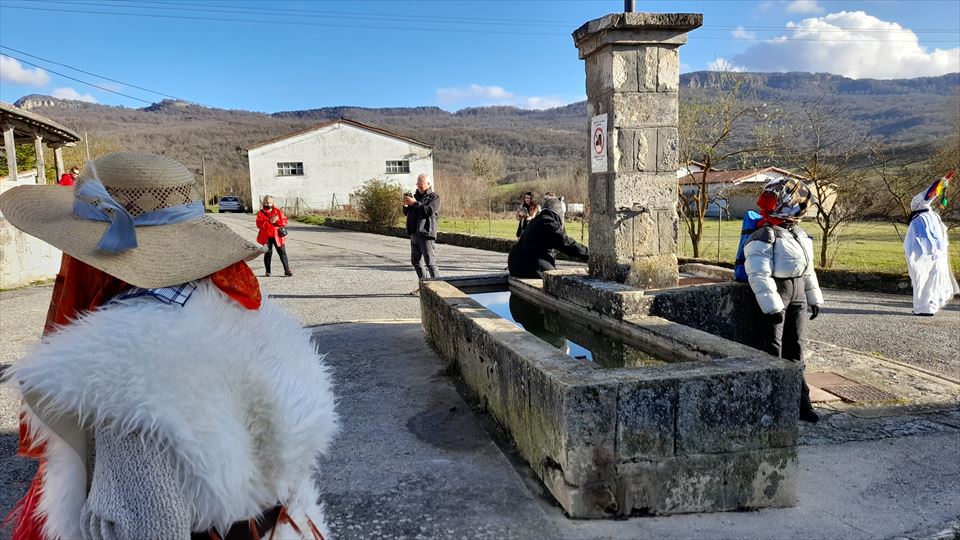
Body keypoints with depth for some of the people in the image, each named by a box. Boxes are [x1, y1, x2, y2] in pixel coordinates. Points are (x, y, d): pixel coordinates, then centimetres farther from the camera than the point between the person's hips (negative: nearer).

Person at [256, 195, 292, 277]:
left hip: (277, 236, 1)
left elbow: (285, 221, 1)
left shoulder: (278, 211, 8)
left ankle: (287, 270, 2)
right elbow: (259, 224, -9)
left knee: (282, 252, -1)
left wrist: (277, 221, -16)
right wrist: (269, 221, -19)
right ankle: (267, 272, 16)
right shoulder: (261, 213, 4)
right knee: (268, 253, 6)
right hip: (266, 237, -1)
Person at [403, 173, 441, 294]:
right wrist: (406, 206, 0)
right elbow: (406, 213, 21)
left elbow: (429, 210, -19)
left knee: (430, 262, -12)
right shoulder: (416, 195, 19)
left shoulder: (434, 197, -2)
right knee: (415, 261, 13)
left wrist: (415, 203, -21)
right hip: (414, 233, 8)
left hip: (426, 234, -8)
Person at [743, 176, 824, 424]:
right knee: (773, 350, -3)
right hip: (776, 294, -8)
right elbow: (759, 276, -21)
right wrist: (773, 306, -23)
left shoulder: (798, 233, 14)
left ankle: (800, 401, 20)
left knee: (794, 350, 12)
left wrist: (814, 298, 18)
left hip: (797, 295, 8)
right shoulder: (764, 237, -15)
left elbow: (807, 269, 20)